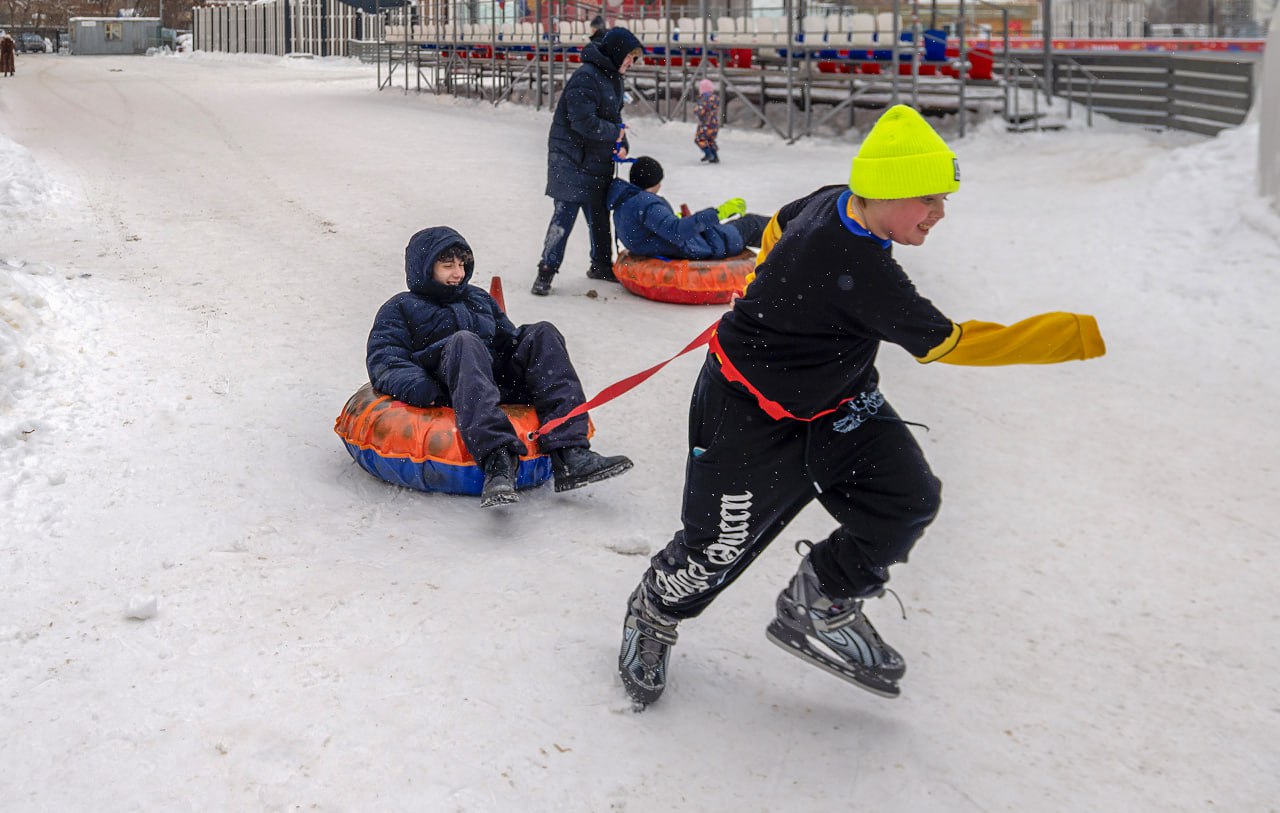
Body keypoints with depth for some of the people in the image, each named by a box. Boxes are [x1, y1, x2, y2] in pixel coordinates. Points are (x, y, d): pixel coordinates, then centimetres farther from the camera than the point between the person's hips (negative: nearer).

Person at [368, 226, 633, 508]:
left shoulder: (480, 299, 35)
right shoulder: (401, 308, 19)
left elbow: (509, 339, 32)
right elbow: (384, 364, 5)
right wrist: (422, 390, -16)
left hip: (503, 384, 5)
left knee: (542, 333, -16)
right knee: (464, 341, -33)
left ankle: (569, 454, -34)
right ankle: (497, 458, -55)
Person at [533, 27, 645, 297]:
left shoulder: (613, 78, 12)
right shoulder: (586, 77, -20)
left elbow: (615, 116, 17)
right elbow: (583, 122, -26)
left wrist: (622, 143, -1)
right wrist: (614, 133, -12)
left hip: (599, 161, 9)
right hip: (572, 158, -9)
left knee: (599, 214, 17)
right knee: (565, 214, -10)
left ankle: (601, 265, 31)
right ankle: (546, 271, -4)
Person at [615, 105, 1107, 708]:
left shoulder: (832, 202, -8)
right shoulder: (858, 270, -35)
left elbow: (779, 224, 14)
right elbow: (944, 341, -31)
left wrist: (767, 297, 33)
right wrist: (1078, 336, -30)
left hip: (831, 397, 9)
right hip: (750, 411, -9)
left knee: (908, 499, -4)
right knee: (718, 548, 4)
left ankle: (819, 606, 16)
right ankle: (654, 613, 36)